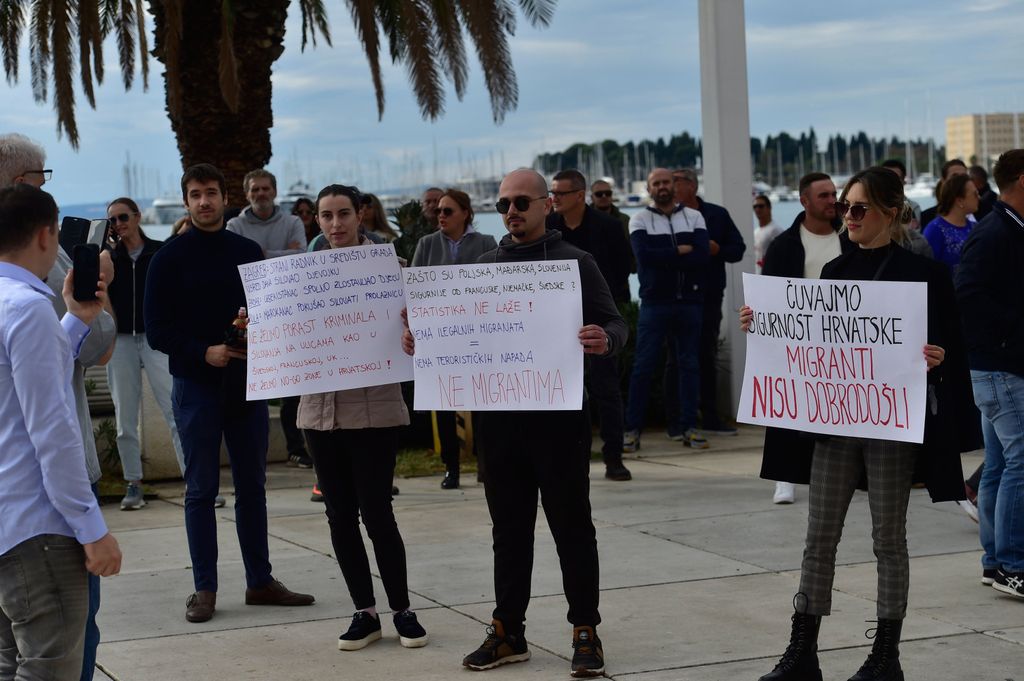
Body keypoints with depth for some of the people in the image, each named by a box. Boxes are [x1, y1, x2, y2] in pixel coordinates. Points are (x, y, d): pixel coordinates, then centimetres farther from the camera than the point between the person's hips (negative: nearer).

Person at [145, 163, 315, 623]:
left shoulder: (248, 252, 9)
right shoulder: (169, 257, -1)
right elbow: (156, 329, -4)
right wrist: (204, 353, -17)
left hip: (246, 381, 3)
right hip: (196, 383, -3)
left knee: (252, 485, 8)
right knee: (201, 489, 1)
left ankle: (260, 580, 16)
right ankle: (204, 588, 6)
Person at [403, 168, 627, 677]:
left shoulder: (575, 263, -1)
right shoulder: (484, 267, 11)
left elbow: (614, 324, -5)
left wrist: (605, 341, -28)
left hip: (558, 415, -4)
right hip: (498, 414, 4)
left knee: (571, 526, 2)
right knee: (508, 528, 11)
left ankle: (585, 632, 10)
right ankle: (507, 631, 19)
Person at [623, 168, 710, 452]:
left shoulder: (693, 217, 8)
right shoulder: (640, 220, 4)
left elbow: (702, 256, -7)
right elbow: (644, 255, -13)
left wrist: (662, 258, -12)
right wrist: (681, 251, -9)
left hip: (689, 301, 2)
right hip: (654, 302, -2)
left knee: (689, 364, 6)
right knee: (643, 365, -3)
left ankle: (689, 427, 13)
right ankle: (632, 429, 1)